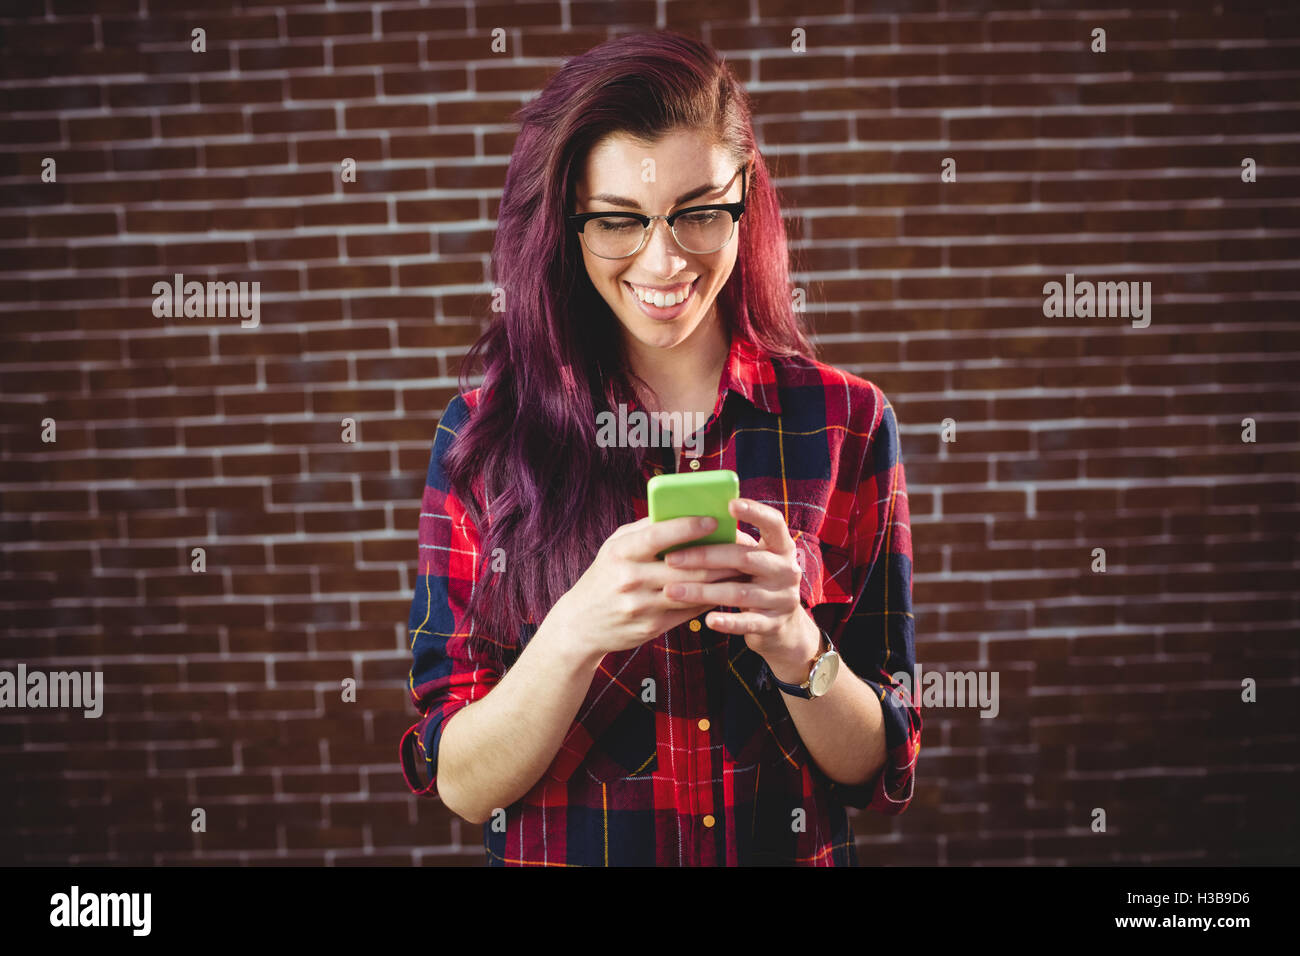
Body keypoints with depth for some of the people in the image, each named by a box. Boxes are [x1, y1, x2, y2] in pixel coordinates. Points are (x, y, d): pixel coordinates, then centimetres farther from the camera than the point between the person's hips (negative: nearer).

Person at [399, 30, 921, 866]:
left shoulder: (849, 422, -5)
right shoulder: (483, 433, -7)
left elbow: (882, 771, -3)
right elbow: (461, 783, -8)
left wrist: (793, 640, -21)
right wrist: (577, 633, -24)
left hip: (796, 846, 0)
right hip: (554, 852, 0)